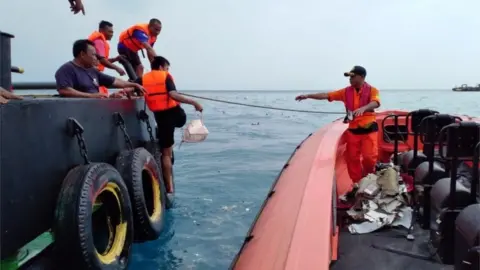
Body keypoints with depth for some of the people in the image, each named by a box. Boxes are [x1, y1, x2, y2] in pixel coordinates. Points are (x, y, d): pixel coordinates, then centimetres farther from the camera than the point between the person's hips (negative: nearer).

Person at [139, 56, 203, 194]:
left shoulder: (143, 79, 10)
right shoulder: (166, 76, 1)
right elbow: (173, 95, -16)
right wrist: (194, 103, -15)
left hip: (162, 117, 2)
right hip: (177, 114, -1)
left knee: (166, 152, 8)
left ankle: (169, 186, 8)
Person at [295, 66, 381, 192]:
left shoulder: (372, 90, -5)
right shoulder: (346, 91, 5)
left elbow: (376, 103, -26)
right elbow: (326, 95, 4)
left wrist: (363, 108, -46)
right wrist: (308, 96, -3)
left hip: (369, 129, -4)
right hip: (353, 130, 4)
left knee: (369, 156, -10)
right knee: (352, 158, 3)